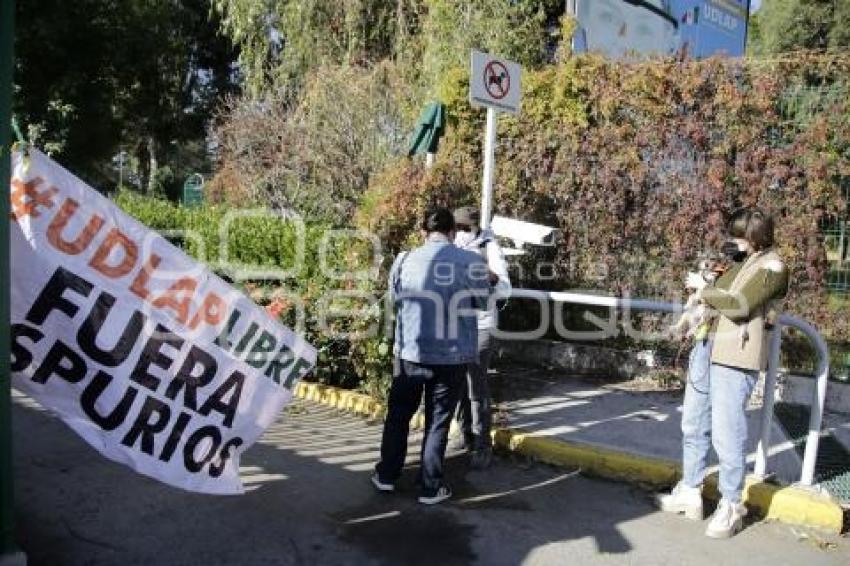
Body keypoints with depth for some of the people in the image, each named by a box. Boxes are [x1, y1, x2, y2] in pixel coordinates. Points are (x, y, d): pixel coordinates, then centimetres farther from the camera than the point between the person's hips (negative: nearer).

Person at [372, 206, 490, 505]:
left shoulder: (404, 261, -5)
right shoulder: (472, 263, -11)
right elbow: (481, 302, 4)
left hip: (409, 353, 2)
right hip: (452, 357, -1)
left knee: (398, 414, 18)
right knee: (438, 421, 11)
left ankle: (387, 475, 30)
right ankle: (430, 488, 20)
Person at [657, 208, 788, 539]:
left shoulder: (772, 266, -7)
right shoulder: (739, 262, 18)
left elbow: (739, 305, -18)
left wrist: (704, 290, -6)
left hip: (736, 356, -9)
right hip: (707, 347, 9)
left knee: (726, 432, -4)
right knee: (693, 424, 13)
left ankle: (731, 506, 13)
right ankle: (690, 493, 26)